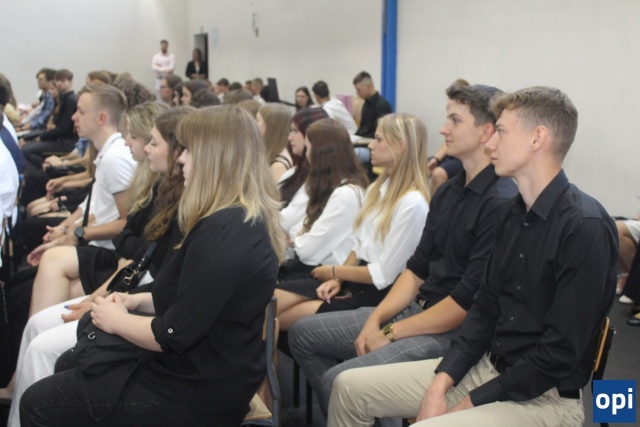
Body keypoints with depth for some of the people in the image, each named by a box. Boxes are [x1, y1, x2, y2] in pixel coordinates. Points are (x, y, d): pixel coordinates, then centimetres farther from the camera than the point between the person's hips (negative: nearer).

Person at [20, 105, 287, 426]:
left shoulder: (222, 232, -29)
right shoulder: (248, 220, 4)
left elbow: (174, 336, -26)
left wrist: (116, 320, -8)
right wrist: (140, 300, 6)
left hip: (195, 393, -10)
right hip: (212, 374, 10)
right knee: (70, 364, 23)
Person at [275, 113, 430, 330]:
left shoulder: (412, 204, -19)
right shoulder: (377, 188, 10)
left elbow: (384, 274, -18)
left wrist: (335, 271, -6)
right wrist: (337, 279, -4)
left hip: (379, 295, -8)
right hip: (353, 279, 8)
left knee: (282, 317, -15)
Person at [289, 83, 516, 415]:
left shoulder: (501, 203, -19)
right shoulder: (448, 191, 11)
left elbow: (469, 299, -21)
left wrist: (392, 333, -14)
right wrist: (376, 318, -1)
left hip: (455, 331, -9)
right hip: (417, 310, 10)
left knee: (340, 380, -24)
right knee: (303, 334, 9)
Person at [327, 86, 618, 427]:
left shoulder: (586, 228, -19)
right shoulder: (512, 212, 7)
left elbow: (560, 355, -20)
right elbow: (485, 310, 10)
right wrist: (441, 382, -3)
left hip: (545, 396, -8)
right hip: (488, 367, 8)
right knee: (350, 387, 2)